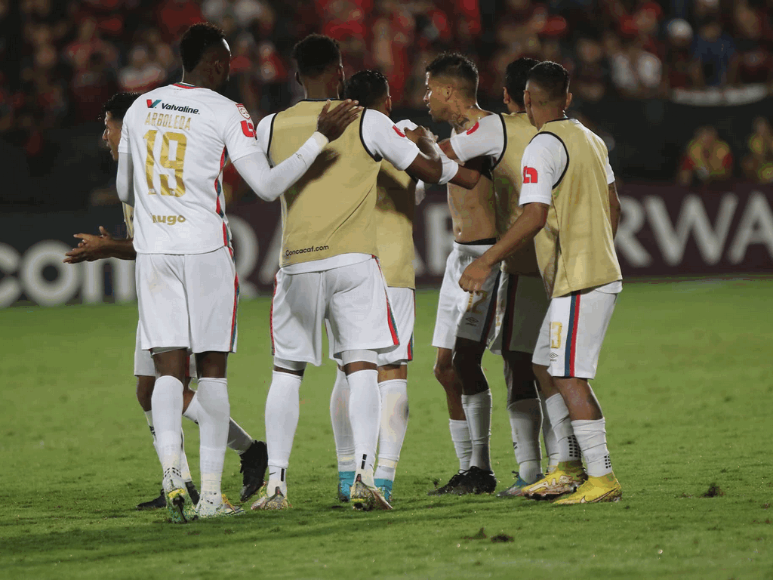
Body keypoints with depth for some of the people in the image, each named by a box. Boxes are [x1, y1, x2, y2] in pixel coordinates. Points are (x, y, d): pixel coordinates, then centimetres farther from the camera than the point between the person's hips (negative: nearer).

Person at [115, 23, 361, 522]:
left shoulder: (141, 108, 10)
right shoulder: (226, 113, -5)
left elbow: (124, 191, 18)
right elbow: (268, 185, -11)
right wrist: (322, 137, -7)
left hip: (153, 250, 3)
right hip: (207, 248, -3)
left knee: (169, 369, 1)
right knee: (212, 368, 4)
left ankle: (172, 473, -21)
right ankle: (211, 493, 2)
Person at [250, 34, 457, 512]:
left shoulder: (271, 127, 6)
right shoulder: (367, 123, 0)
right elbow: (432, 171, 6)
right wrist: (428, 142, 29)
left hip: (297, 265, 2)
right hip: (353, 260, -2)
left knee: (287, 371, 12)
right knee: (362, 366, -1)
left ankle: (276, 483, 6)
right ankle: (365, 474, -16)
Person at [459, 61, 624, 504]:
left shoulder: (543, 147, -13)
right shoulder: (592, 140, 14)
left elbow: (535, 217, -22)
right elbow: (614, 210, 20)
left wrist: (487, 263, -20)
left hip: (578, 282, -10)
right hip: (603, 272, 10)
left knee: (569, 377, -9)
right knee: (546, 367, 16)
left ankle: (603, 478, -11)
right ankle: (566, 471, 17)